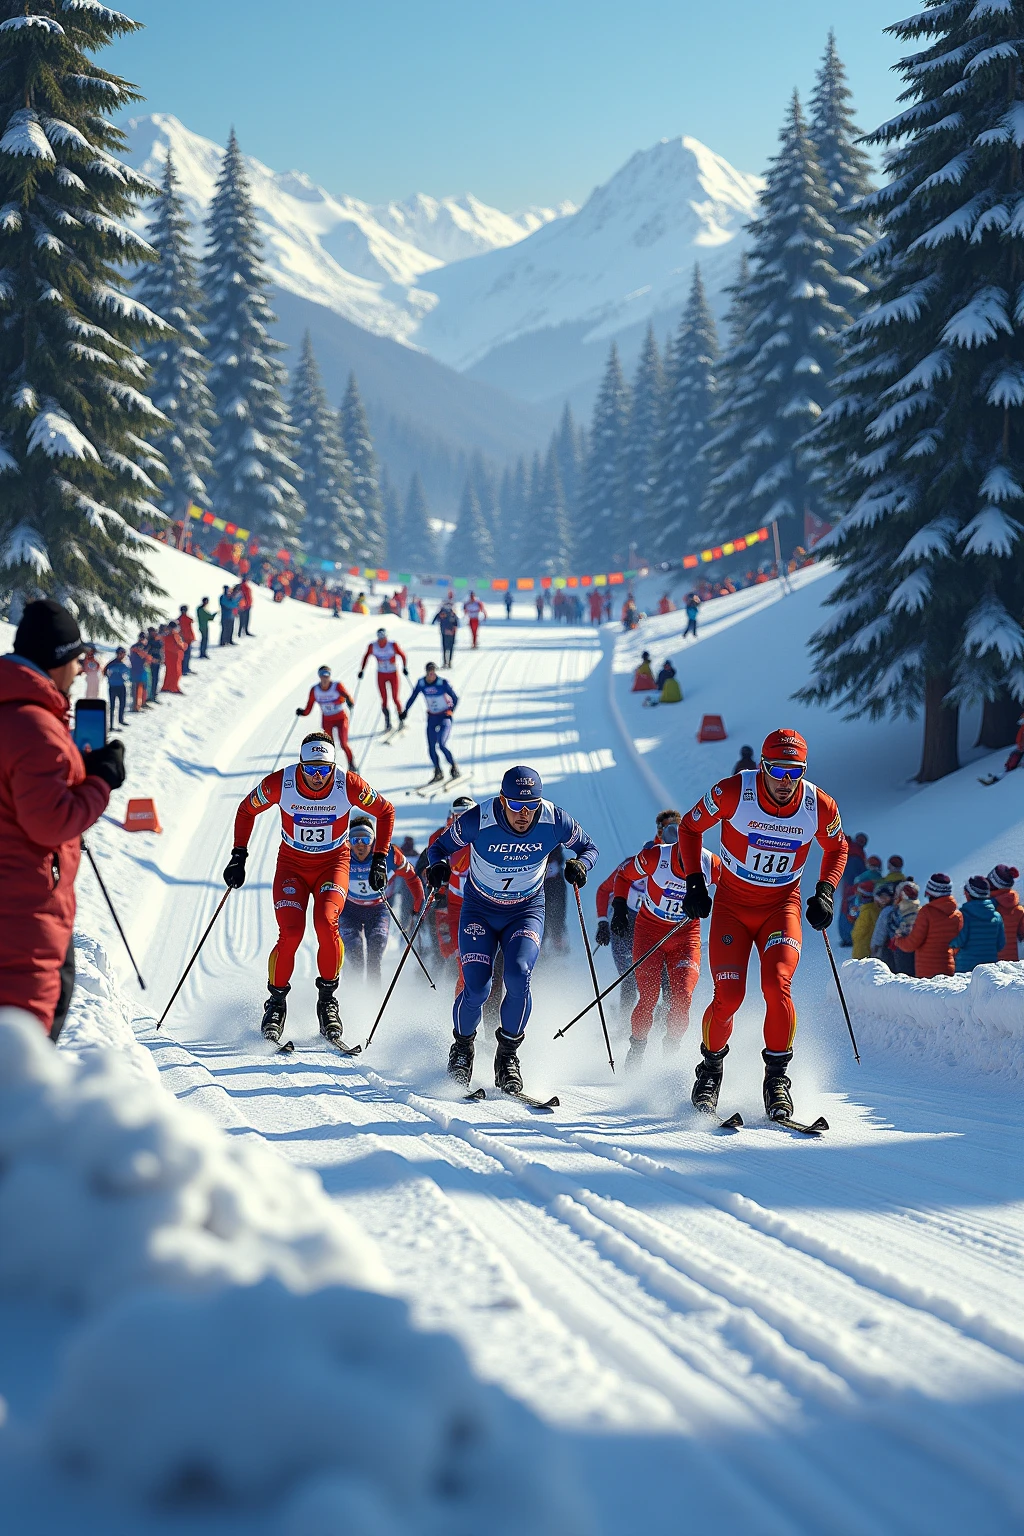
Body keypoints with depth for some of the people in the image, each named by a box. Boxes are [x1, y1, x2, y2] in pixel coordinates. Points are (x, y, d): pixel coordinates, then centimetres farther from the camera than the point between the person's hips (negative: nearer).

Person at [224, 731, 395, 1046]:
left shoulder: (348, 785, -20)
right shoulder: (280, 783, -20)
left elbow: (385, 811, -3)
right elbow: (247, 810, 0)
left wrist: (379, 859, -6)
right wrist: (238, 856, -5)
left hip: (333, 864, 0)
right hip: (292, 864, 0)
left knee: (326, 922, -27)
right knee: (290, 933, -20)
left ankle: (327, 998, -8)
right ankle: (276, 1003, 1)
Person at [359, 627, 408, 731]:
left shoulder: (393, 645, -16)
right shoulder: (372, 646, -10)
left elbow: (402, 655, -4)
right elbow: (366, 657, 4)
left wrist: (405, 667, -12)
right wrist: (362, 670, 4)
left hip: (393, 674, -2)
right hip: (381, 675, 2)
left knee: (395, 698, -4)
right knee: (384, 700, -2)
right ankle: (387, 722, 10)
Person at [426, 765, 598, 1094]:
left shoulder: (554, 821, -20)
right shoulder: (478, 820, -24)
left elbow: (588, 847, -2)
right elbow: (440, 847, -9)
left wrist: (581, 864, -25)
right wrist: (438, 865, -32)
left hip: (526, 910, 1)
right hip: (479, 910, -1)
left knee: (518, 977, -24)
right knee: (476, 988, -14)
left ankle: (508, 1056, -3)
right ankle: (462, 1049, 17)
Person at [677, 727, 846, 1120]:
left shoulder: (820, 807, -12)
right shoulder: (732, 793, -19)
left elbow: (837, 848, 11)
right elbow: (689, 827, -2)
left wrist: (825, 892, -2)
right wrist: (694, 882, -8)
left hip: (781, 906, 1)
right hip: (732, 905, -1)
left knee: (777, 987, -22)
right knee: (728, 996, -12)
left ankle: (777, 1078, -6)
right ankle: (710, 1071, 14)